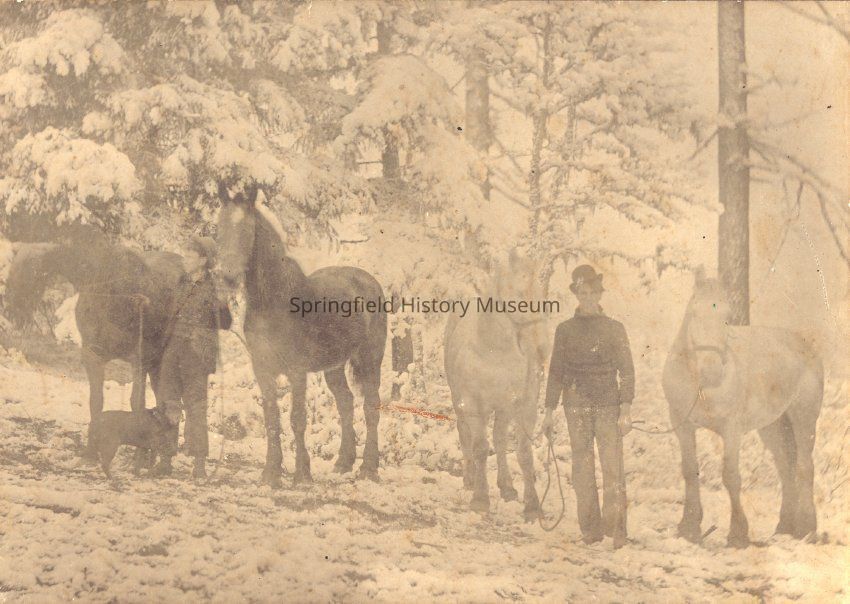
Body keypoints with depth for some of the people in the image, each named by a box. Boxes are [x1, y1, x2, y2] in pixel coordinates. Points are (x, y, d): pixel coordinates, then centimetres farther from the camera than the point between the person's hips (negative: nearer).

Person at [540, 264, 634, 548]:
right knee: (582, 468, 1)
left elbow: (626, 371, 3)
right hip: (577, 405, 1)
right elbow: (556, 372, 11)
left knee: (613, 466, -8)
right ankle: (590, 529, 6)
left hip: (608, 405, -1)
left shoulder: (615, 329, 6)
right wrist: (549, 411, 7)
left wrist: (626, 410, -6)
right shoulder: (565, 330, 9)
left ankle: (616, 530, -6)